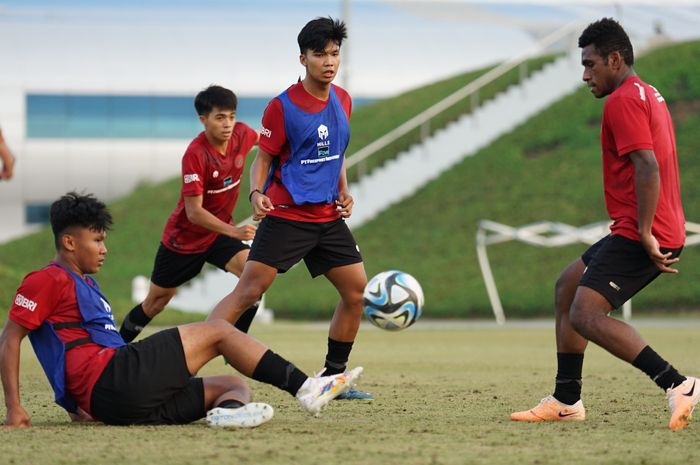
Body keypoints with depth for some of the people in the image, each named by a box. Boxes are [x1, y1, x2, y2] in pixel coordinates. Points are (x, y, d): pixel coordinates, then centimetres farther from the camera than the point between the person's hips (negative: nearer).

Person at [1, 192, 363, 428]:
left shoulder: (84, 284, 31)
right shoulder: (49, 280, 1)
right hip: (114, 379, -10)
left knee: (236, 385, 5)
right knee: (217, 331, -4)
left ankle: (228, 409, -34)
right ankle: (305, 388, -10)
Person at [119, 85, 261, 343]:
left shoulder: (241, 134, -13)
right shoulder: (196, 154, -29)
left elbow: (262, 139, 16)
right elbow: (194, 212, -32)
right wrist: (234, 232, -41)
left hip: (221, 230, 4)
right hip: (184, 235, -4)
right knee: (157, 300, 10)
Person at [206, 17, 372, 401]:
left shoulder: (343, 101, 9)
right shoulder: (283, 106, -9)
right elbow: (263, 158, -4)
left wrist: (343, 193, 9)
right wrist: (256, 193, -22)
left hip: (328, 217, 6)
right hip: (286, 215, -6)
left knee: (357, 291, 3)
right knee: (248, 291, -16)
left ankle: (333, 377, 16)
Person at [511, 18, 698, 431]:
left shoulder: (623, 101, -12)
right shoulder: (648, 95, 20)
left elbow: (648, 168, -23)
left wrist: (645, 234, -24)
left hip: (640, 234, -11)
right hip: (641, 231, 11)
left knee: (586, 315, -16)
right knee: (567, 287, 19)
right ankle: (566, 401, 22)